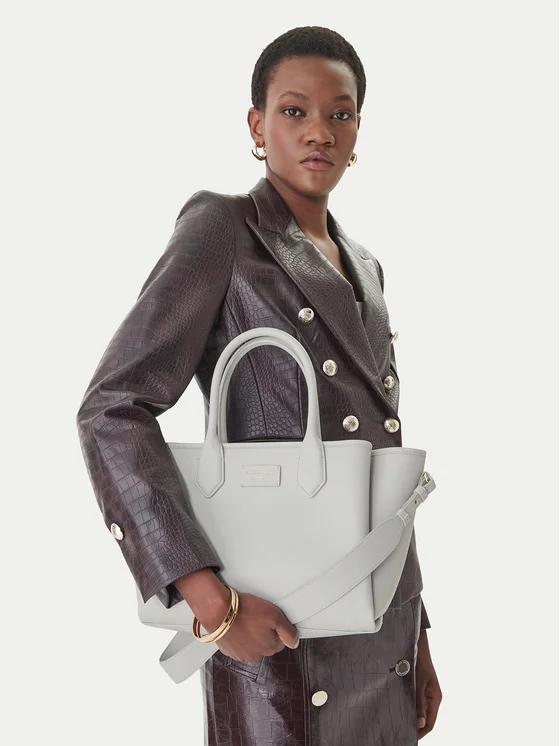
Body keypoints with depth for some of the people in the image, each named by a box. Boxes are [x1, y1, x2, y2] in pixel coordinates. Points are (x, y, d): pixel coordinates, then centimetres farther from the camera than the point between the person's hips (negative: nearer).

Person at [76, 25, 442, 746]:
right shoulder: (221, 229, -6)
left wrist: (416, 634, 15)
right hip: (280, 632, -6)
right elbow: (113, 411, -15)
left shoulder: (362, 268, 14)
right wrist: (211, 599, -22)